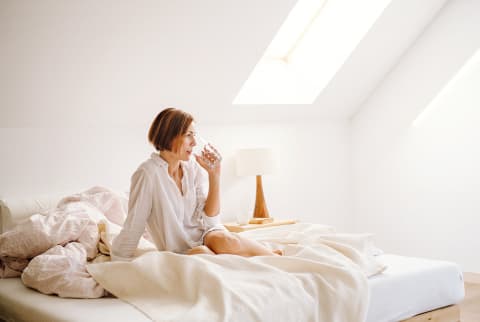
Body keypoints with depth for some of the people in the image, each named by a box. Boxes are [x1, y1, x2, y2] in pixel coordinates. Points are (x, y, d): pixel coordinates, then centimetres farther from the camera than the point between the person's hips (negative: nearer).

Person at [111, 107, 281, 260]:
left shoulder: (193, 165, -1)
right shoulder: (148, 173, -16)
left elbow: (209, 220, -4)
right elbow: (132, 228, -12)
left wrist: (214, 175, -11)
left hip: (206, 235, 3)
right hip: (182, 253, -3)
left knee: (225, 241, -31)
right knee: (201, 252, -35)